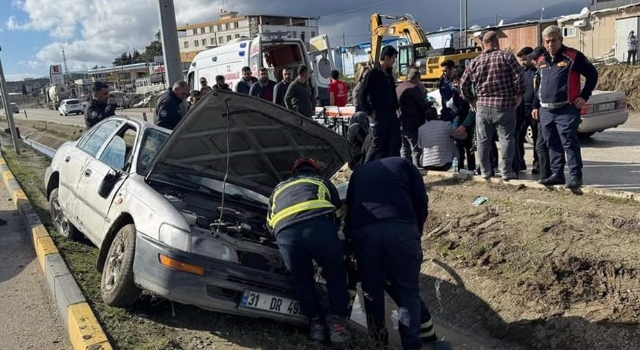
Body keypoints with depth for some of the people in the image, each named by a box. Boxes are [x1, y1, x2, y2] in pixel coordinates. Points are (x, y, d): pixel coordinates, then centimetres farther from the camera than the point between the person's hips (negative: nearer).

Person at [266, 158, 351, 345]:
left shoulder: (280, 188, 42)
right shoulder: (323, 182, 38)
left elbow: (270, 222, 47)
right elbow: (338, 212, 45)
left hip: (285, 233, 2)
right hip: (319, 226, -1)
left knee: (303, 280, 25)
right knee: (335, 275, 20)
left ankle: (316, 322, 21)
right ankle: (337, 322, 11)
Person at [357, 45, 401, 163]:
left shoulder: (389, 75, 13)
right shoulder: (373, 74, -11)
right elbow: (361, 95, -15)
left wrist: (396, 108, 10)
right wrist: (370, 112, -15)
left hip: (391, 115, 8)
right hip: (379, 116, -8)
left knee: (395, 144, 8)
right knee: (378, 146, -2)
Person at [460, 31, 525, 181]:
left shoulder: (475, 62, 6)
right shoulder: (506, 56, -4)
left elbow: (464, 83, 10)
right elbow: (518, 77, -11)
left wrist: (471, 100, 19)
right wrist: (519, 94, 2)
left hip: (482, 106, 3)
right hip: (504, 106, -3)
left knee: (483, 140, 11)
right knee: (506, 139, 5)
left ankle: (485, 171, 17)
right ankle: (506, 171, 5)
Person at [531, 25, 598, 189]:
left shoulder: (573, 56, -5)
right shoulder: (541, 60, 14)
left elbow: (592, 74, 0)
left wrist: (584, 96, -6)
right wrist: (536, 105, 19)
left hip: (566, 110, -6)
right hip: (545, 111, 6)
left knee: (569, 144, -6)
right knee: (552, 145, 11)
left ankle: (575, 176, 0)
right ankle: (557, 174, 20)